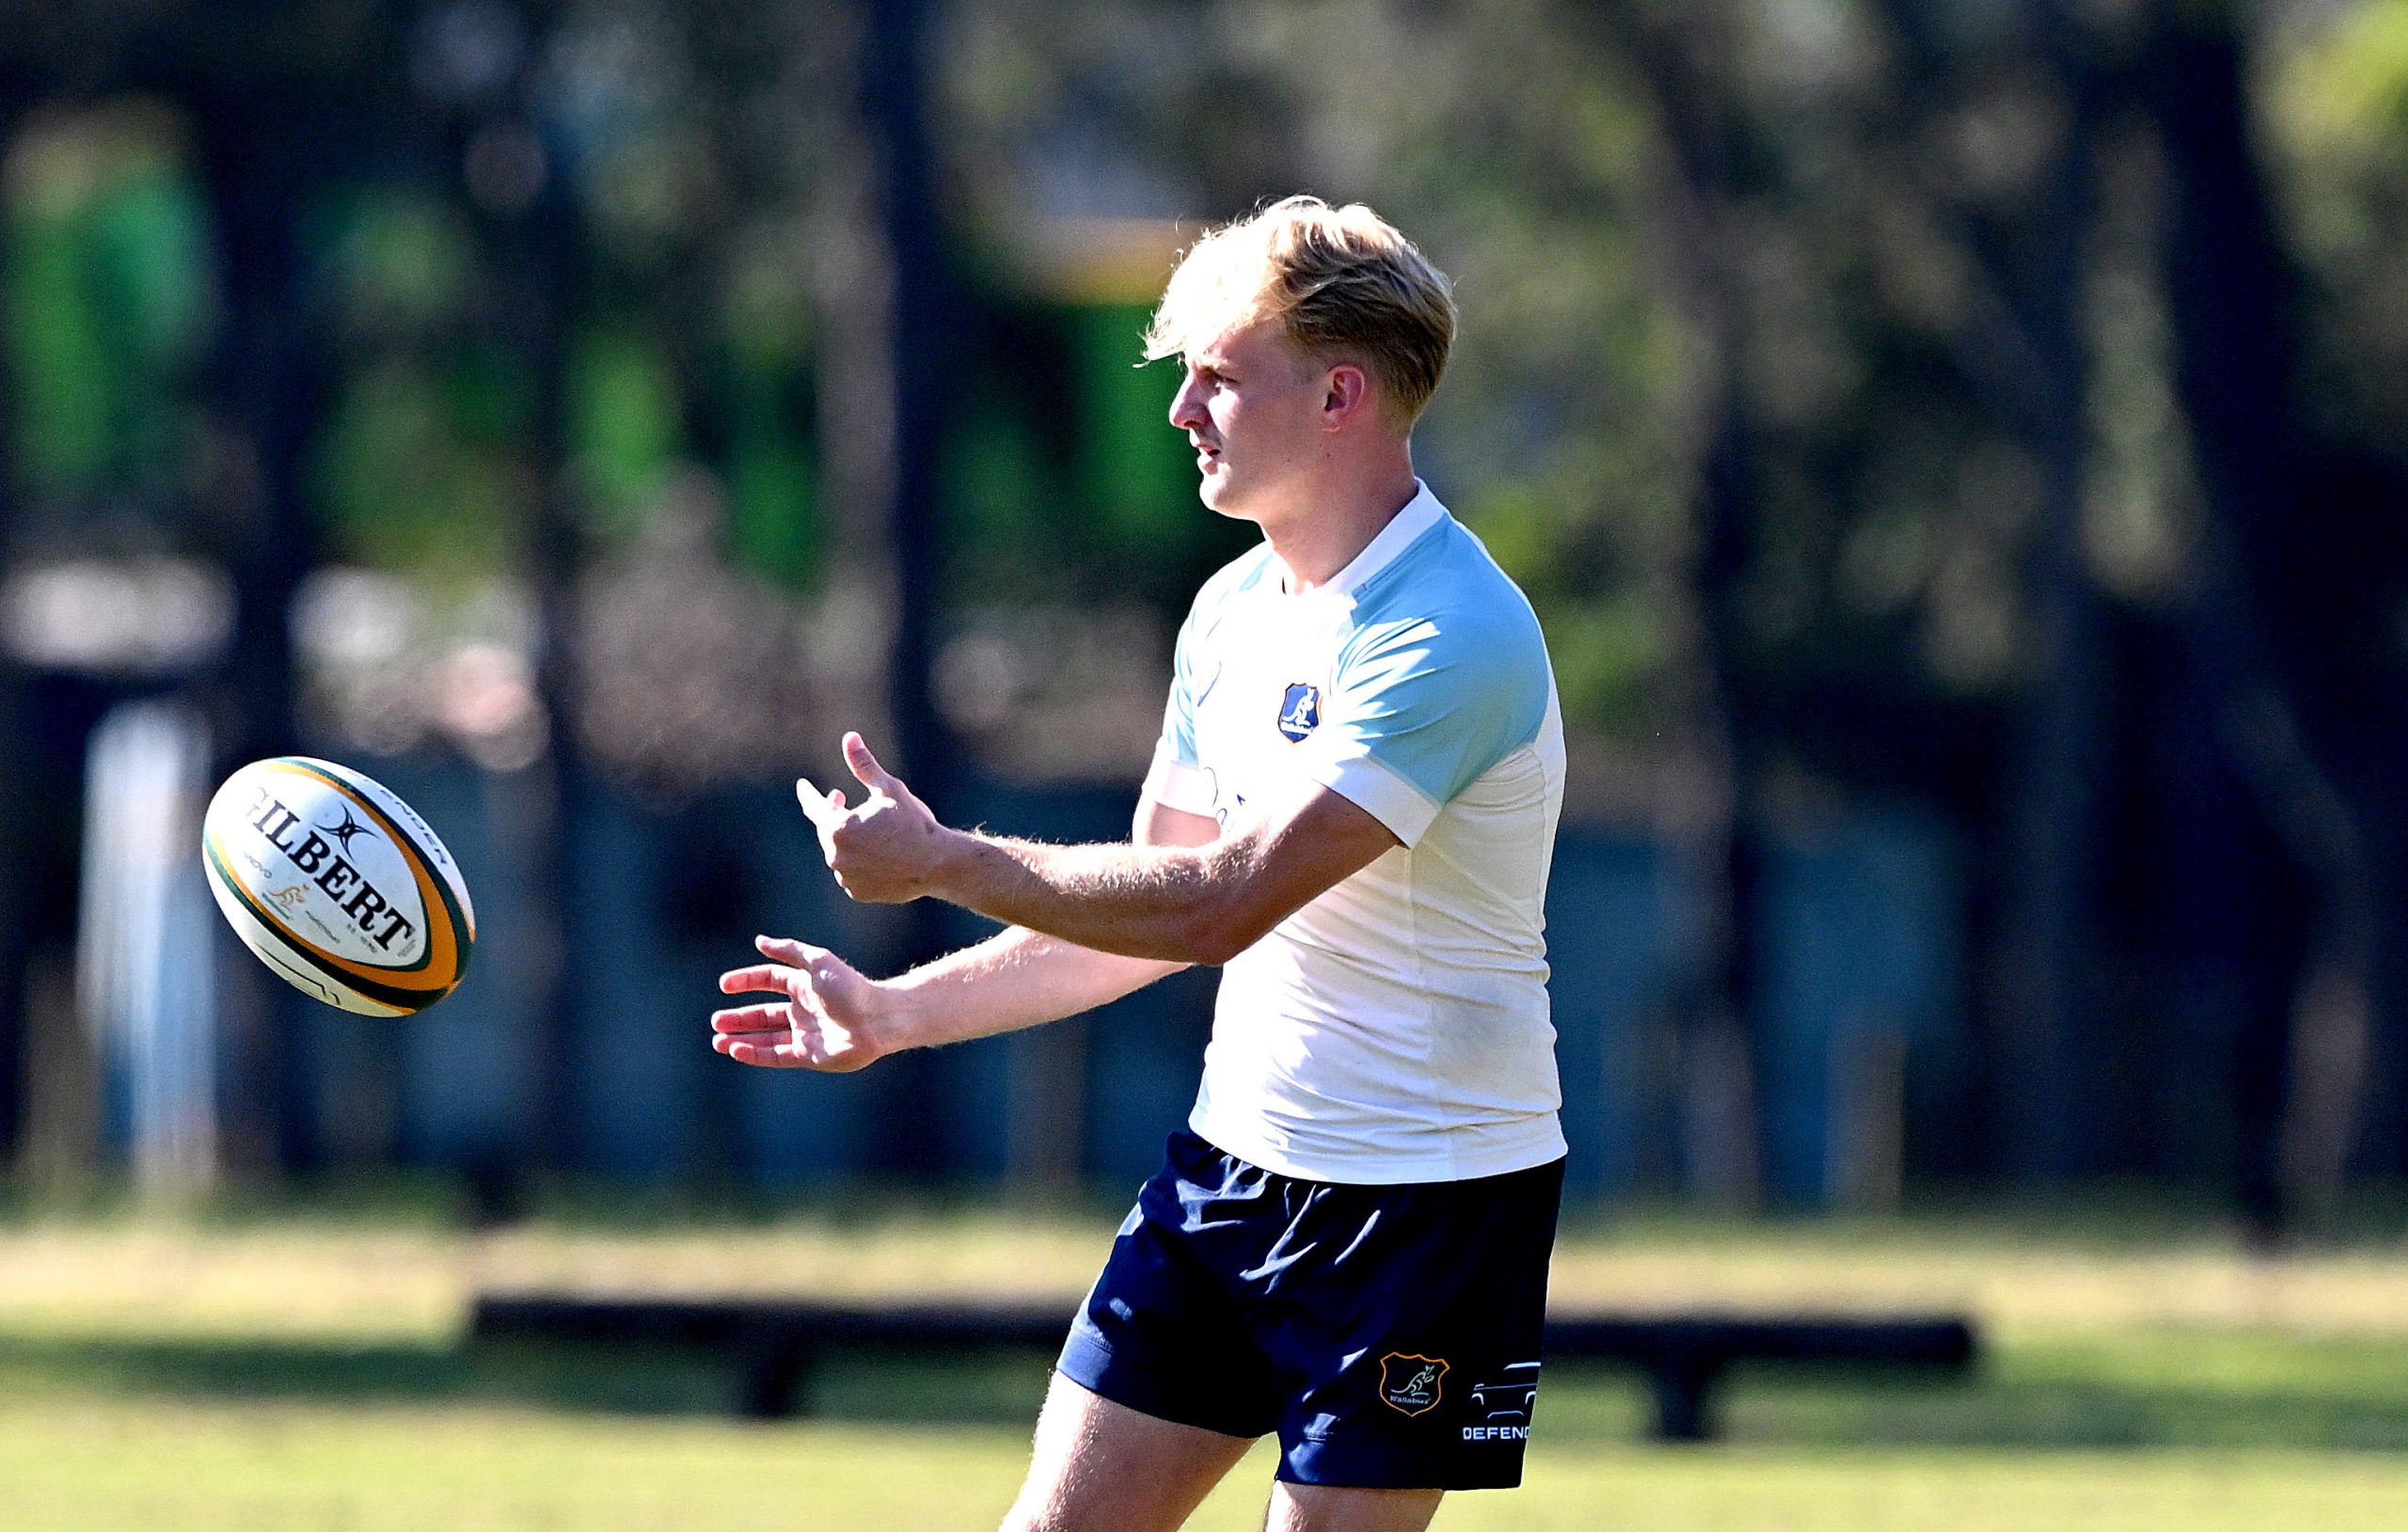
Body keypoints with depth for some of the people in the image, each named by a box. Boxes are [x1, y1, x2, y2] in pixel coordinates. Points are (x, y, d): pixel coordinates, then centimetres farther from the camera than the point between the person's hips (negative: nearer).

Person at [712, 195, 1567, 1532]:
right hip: (1233, 1159, 8)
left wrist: (942, 861, -20)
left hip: (1428, 1203, -8)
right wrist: (894, 1013, 13)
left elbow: (1221, 904, -27)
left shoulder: (1454, 632, -21)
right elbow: (1146, 915, 19)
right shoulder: (1232, 611, 9)